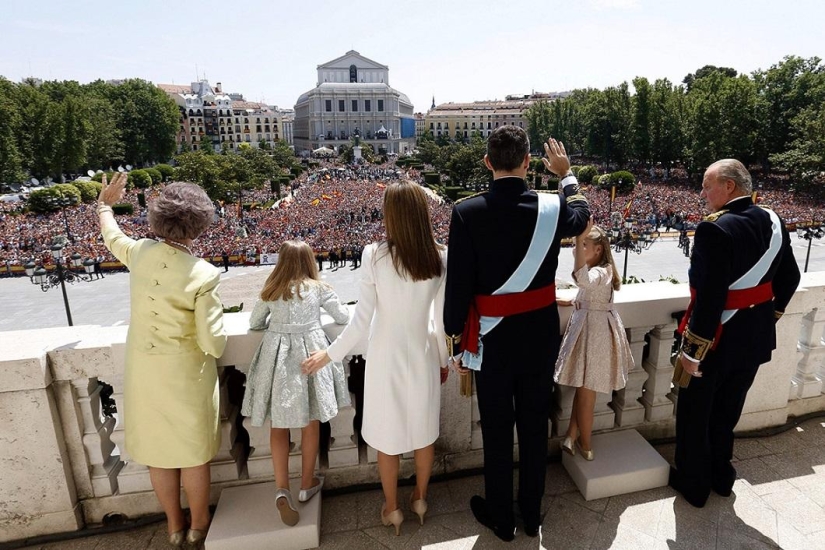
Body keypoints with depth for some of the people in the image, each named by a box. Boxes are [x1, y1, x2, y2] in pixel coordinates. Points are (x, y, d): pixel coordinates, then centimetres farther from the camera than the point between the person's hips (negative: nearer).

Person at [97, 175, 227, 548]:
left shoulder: (140, 252, -11)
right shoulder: (203, 275, -24)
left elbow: (111, 237, 16)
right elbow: (213, 345, -23)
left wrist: (104, 204, 35)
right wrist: (217, 315, -2)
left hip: (144, 369, 5)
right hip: (186, 372, -4)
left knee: (158, 448, 20)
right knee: (193, 449, 16)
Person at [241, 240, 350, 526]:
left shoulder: (271, 290, 6)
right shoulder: (319, 288, 0)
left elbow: (254, 322, 15)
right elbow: (344, 317, 8)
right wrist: (324, 308, 27)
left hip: (277, 356, 2)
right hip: (309, 354, -1)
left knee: (279, 424, 11)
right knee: (310, 422, 13)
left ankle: (282, 490, 1)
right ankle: (307, 485, 25)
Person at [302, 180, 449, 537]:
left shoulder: (375, 255, -18)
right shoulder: (440, 258, -11)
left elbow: (361, 322, -15)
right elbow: (442, 320, -4)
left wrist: (328, 354, -1)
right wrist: (444, 359, 12)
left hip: (387, 358, -2)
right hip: (423, 356, 2)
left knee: (387, 435, 17)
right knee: (424, 431, 22)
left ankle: (391, 509, 36)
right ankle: (420, 499, 42)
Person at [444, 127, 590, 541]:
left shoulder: (467, 212, -17)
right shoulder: (550, 207, -8)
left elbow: (458, 284, -15)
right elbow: (581, 216, 17)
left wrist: (456, 337, -2)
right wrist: (567, 174, 33)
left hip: (492, 337, -2)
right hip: (540, 333, 3)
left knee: (497, 431, 15)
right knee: (535, 426, 19)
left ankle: (501, 518, 35)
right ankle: (531, 514, 39)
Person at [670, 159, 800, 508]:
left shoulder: (715, 229, -25)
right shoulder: (774, 223, 1)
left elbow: (710, 298, -28)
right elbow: (789, 279, 11)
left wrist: (692, 350, -22)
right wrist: (766, 317, 22)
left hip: (718, 339, -7)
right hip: (755, 337, 8)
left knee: (695, 414, 13)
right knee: (727, 411, 24)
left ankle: (693, 484, 29)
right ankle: (721, 476, 41)